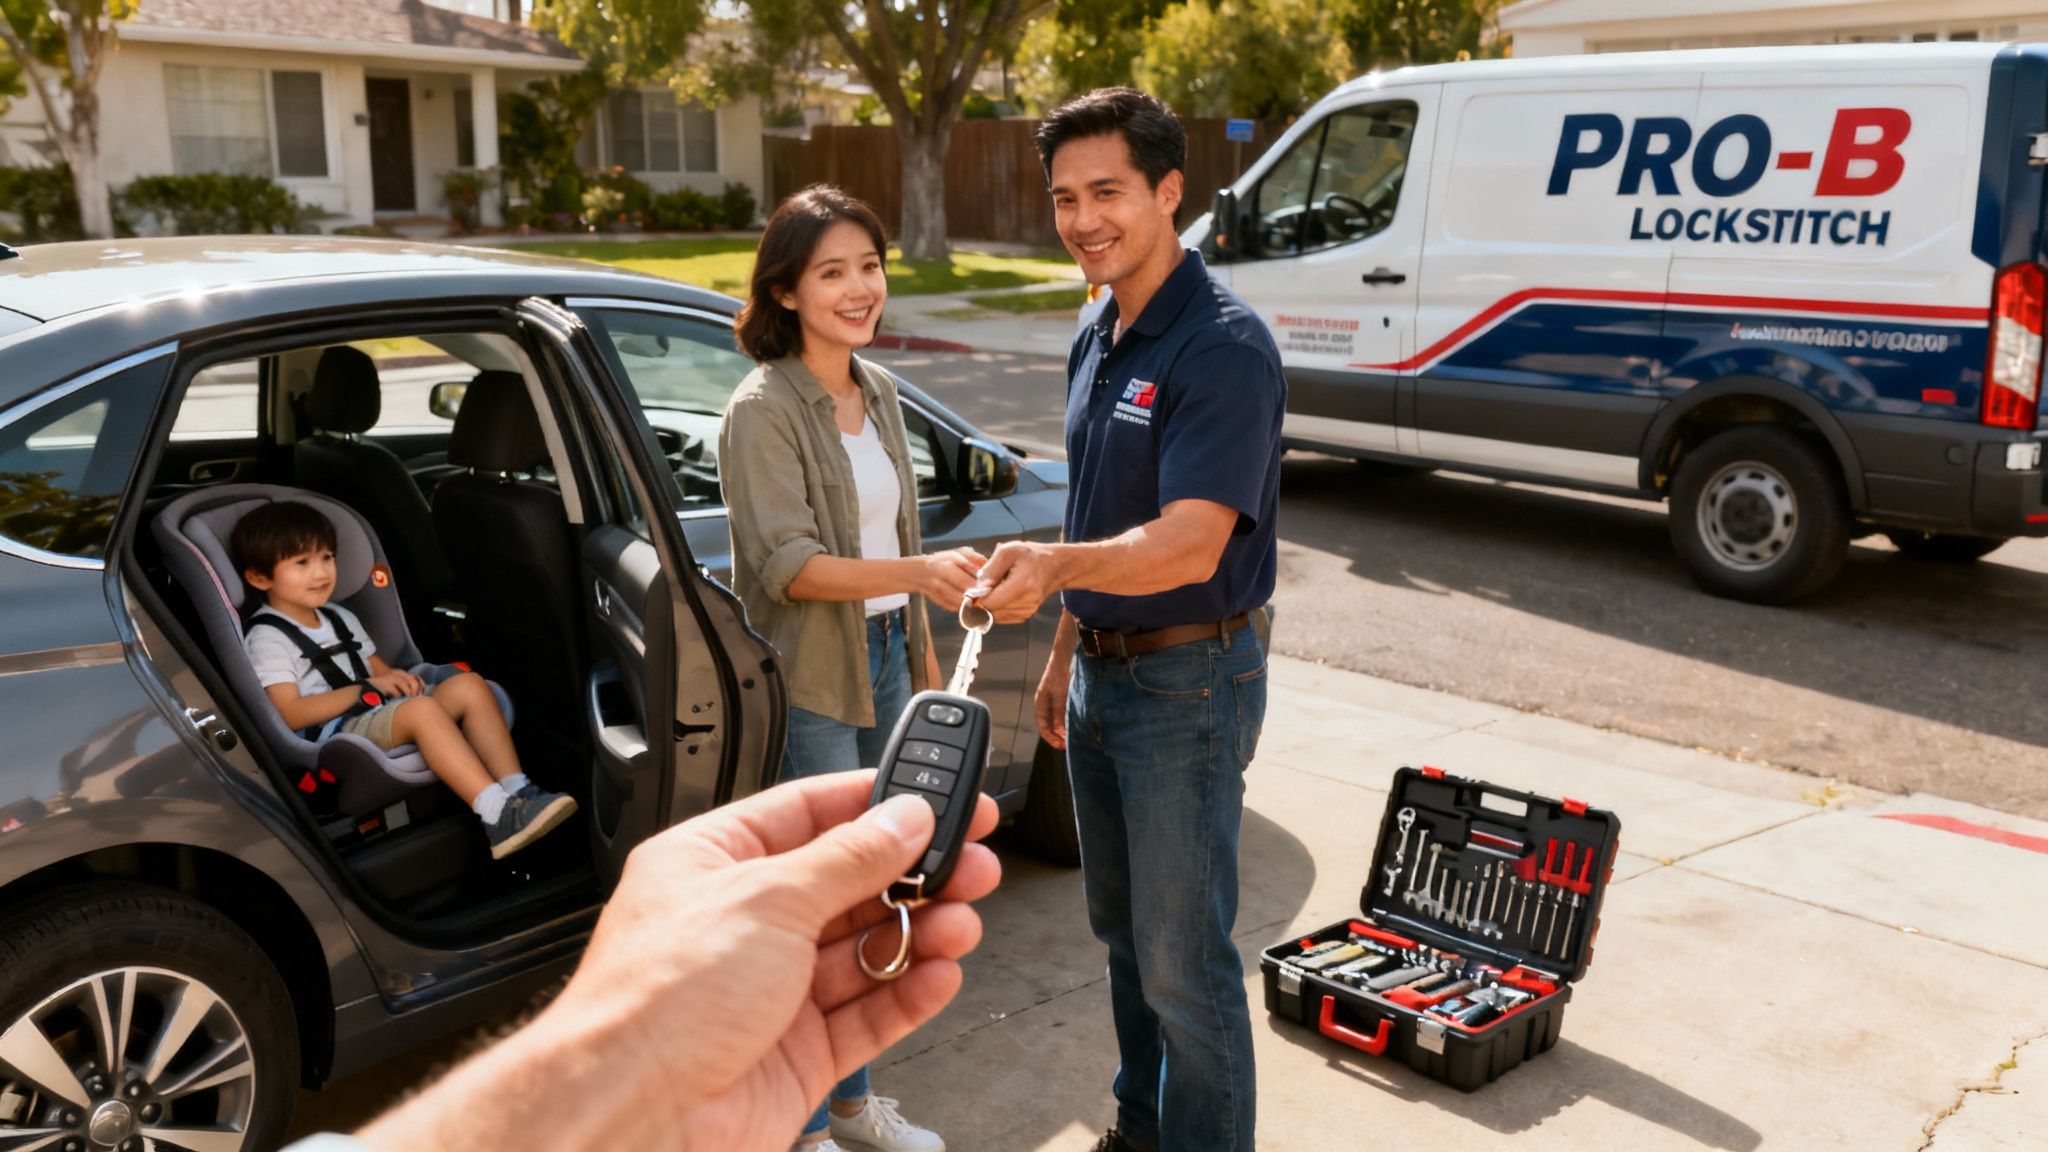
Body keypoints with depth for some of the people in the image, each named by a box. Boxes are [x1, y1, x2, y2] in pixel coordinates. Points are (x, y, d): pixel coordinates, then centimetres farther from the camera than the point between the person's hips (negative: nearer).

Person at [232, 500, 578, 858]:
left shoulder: (340, 619, 24)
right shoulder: (268, 638, -1)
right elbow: (291, 715, -12)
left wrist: (396, 679, -2)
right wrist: (367, 688, -10)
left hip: (379, 715, 8)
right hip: (333, 734, -8)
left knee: (468, 685, -14)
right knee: (422, 709, -35)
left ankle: (517, 789, -25)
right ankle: (499, 816, -47)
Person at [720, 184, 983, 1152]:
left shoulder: (879, 393, 8)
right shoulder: (764, 410, -15)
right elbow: (787, 564, -22)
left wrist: (925, 661, 17)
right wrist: (919, 573, -32)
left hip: (884, 666, 8)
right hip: (809, 682, -7)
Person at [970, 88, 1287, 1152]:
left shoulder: (1223, 347, -20)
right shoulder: (1096, 338, 9)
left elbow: (1189, 545, -28)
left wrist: (1056, 564, -44)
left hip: (1190, 683, -9)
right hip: (1103, 674, 9)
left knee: (1183, 960, 1)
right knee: (1122, 931, 21)